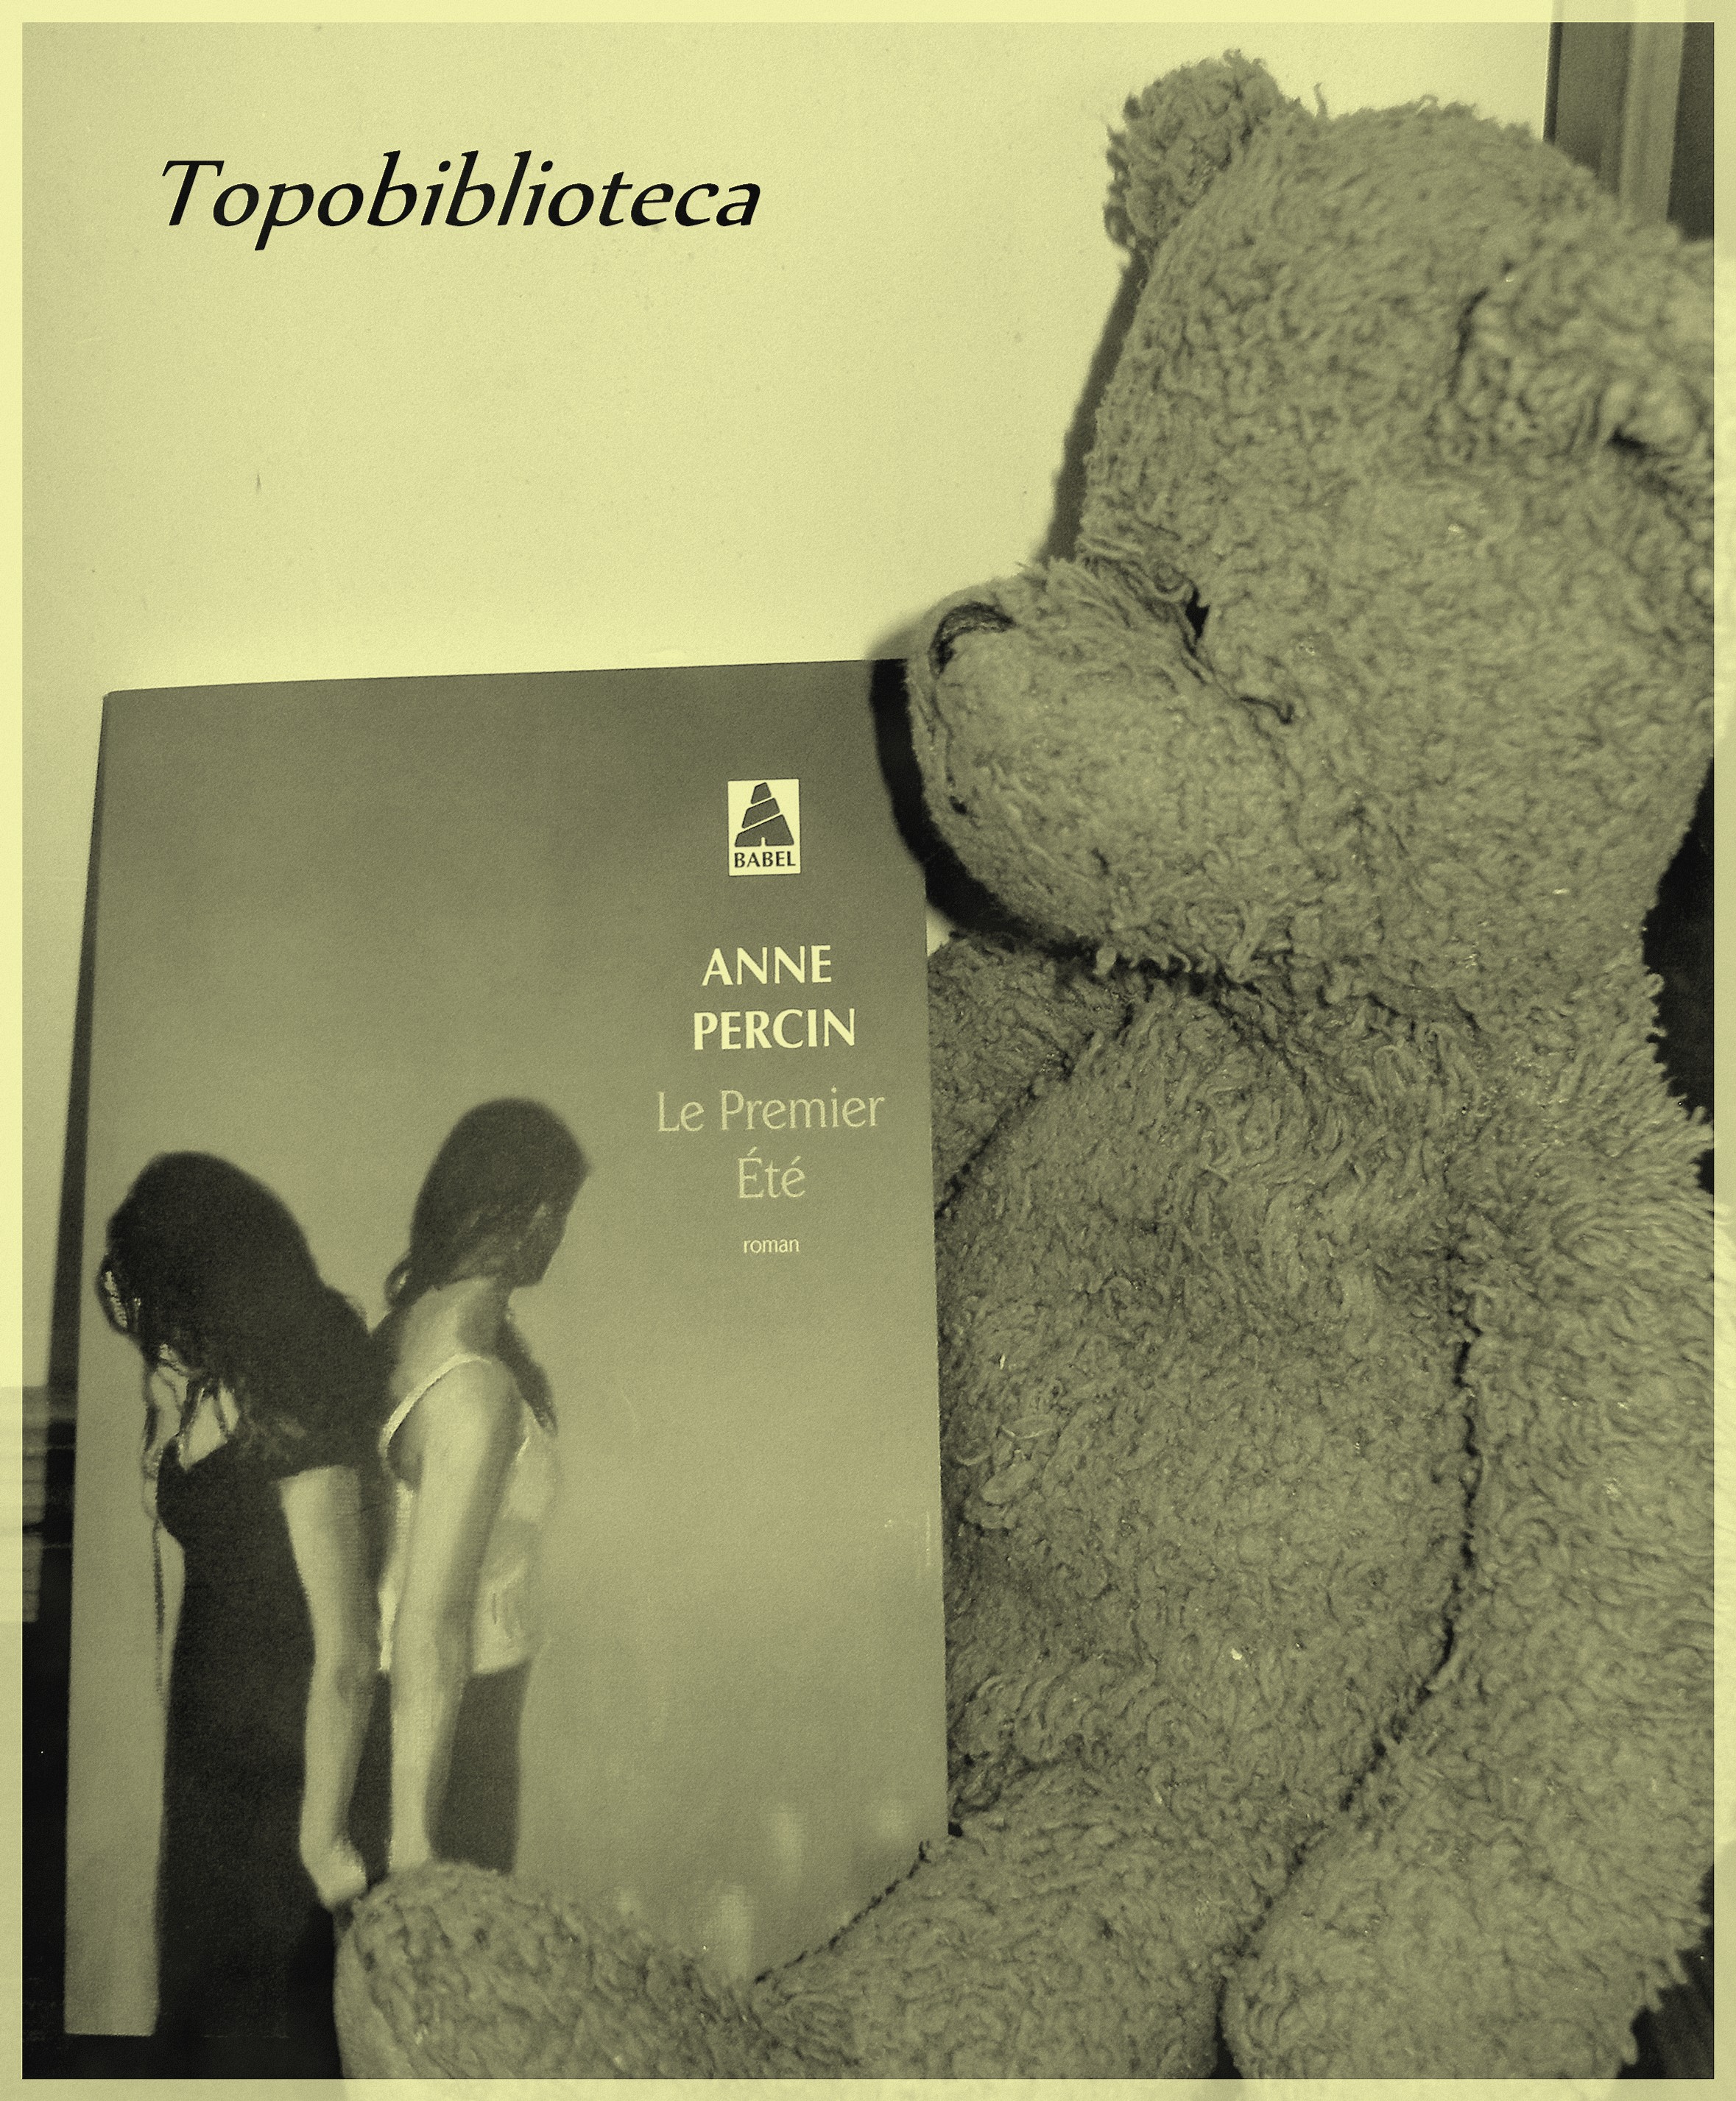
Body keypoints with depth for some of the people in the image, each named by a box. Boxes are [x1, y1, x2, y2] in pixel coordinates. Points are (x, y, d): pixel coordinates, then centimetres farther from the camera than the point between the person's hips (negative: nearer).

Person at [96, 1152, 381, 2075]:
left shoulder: (295, 1432, -32)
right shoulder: (190, 1391, -6)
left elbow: (347, 1659, -25)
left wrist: (322, 1836, -17)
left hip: (285, 1750, -8)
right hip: (207, 1723, 8)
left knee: (272, 2005, 15)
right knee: (197, 1965, 26)